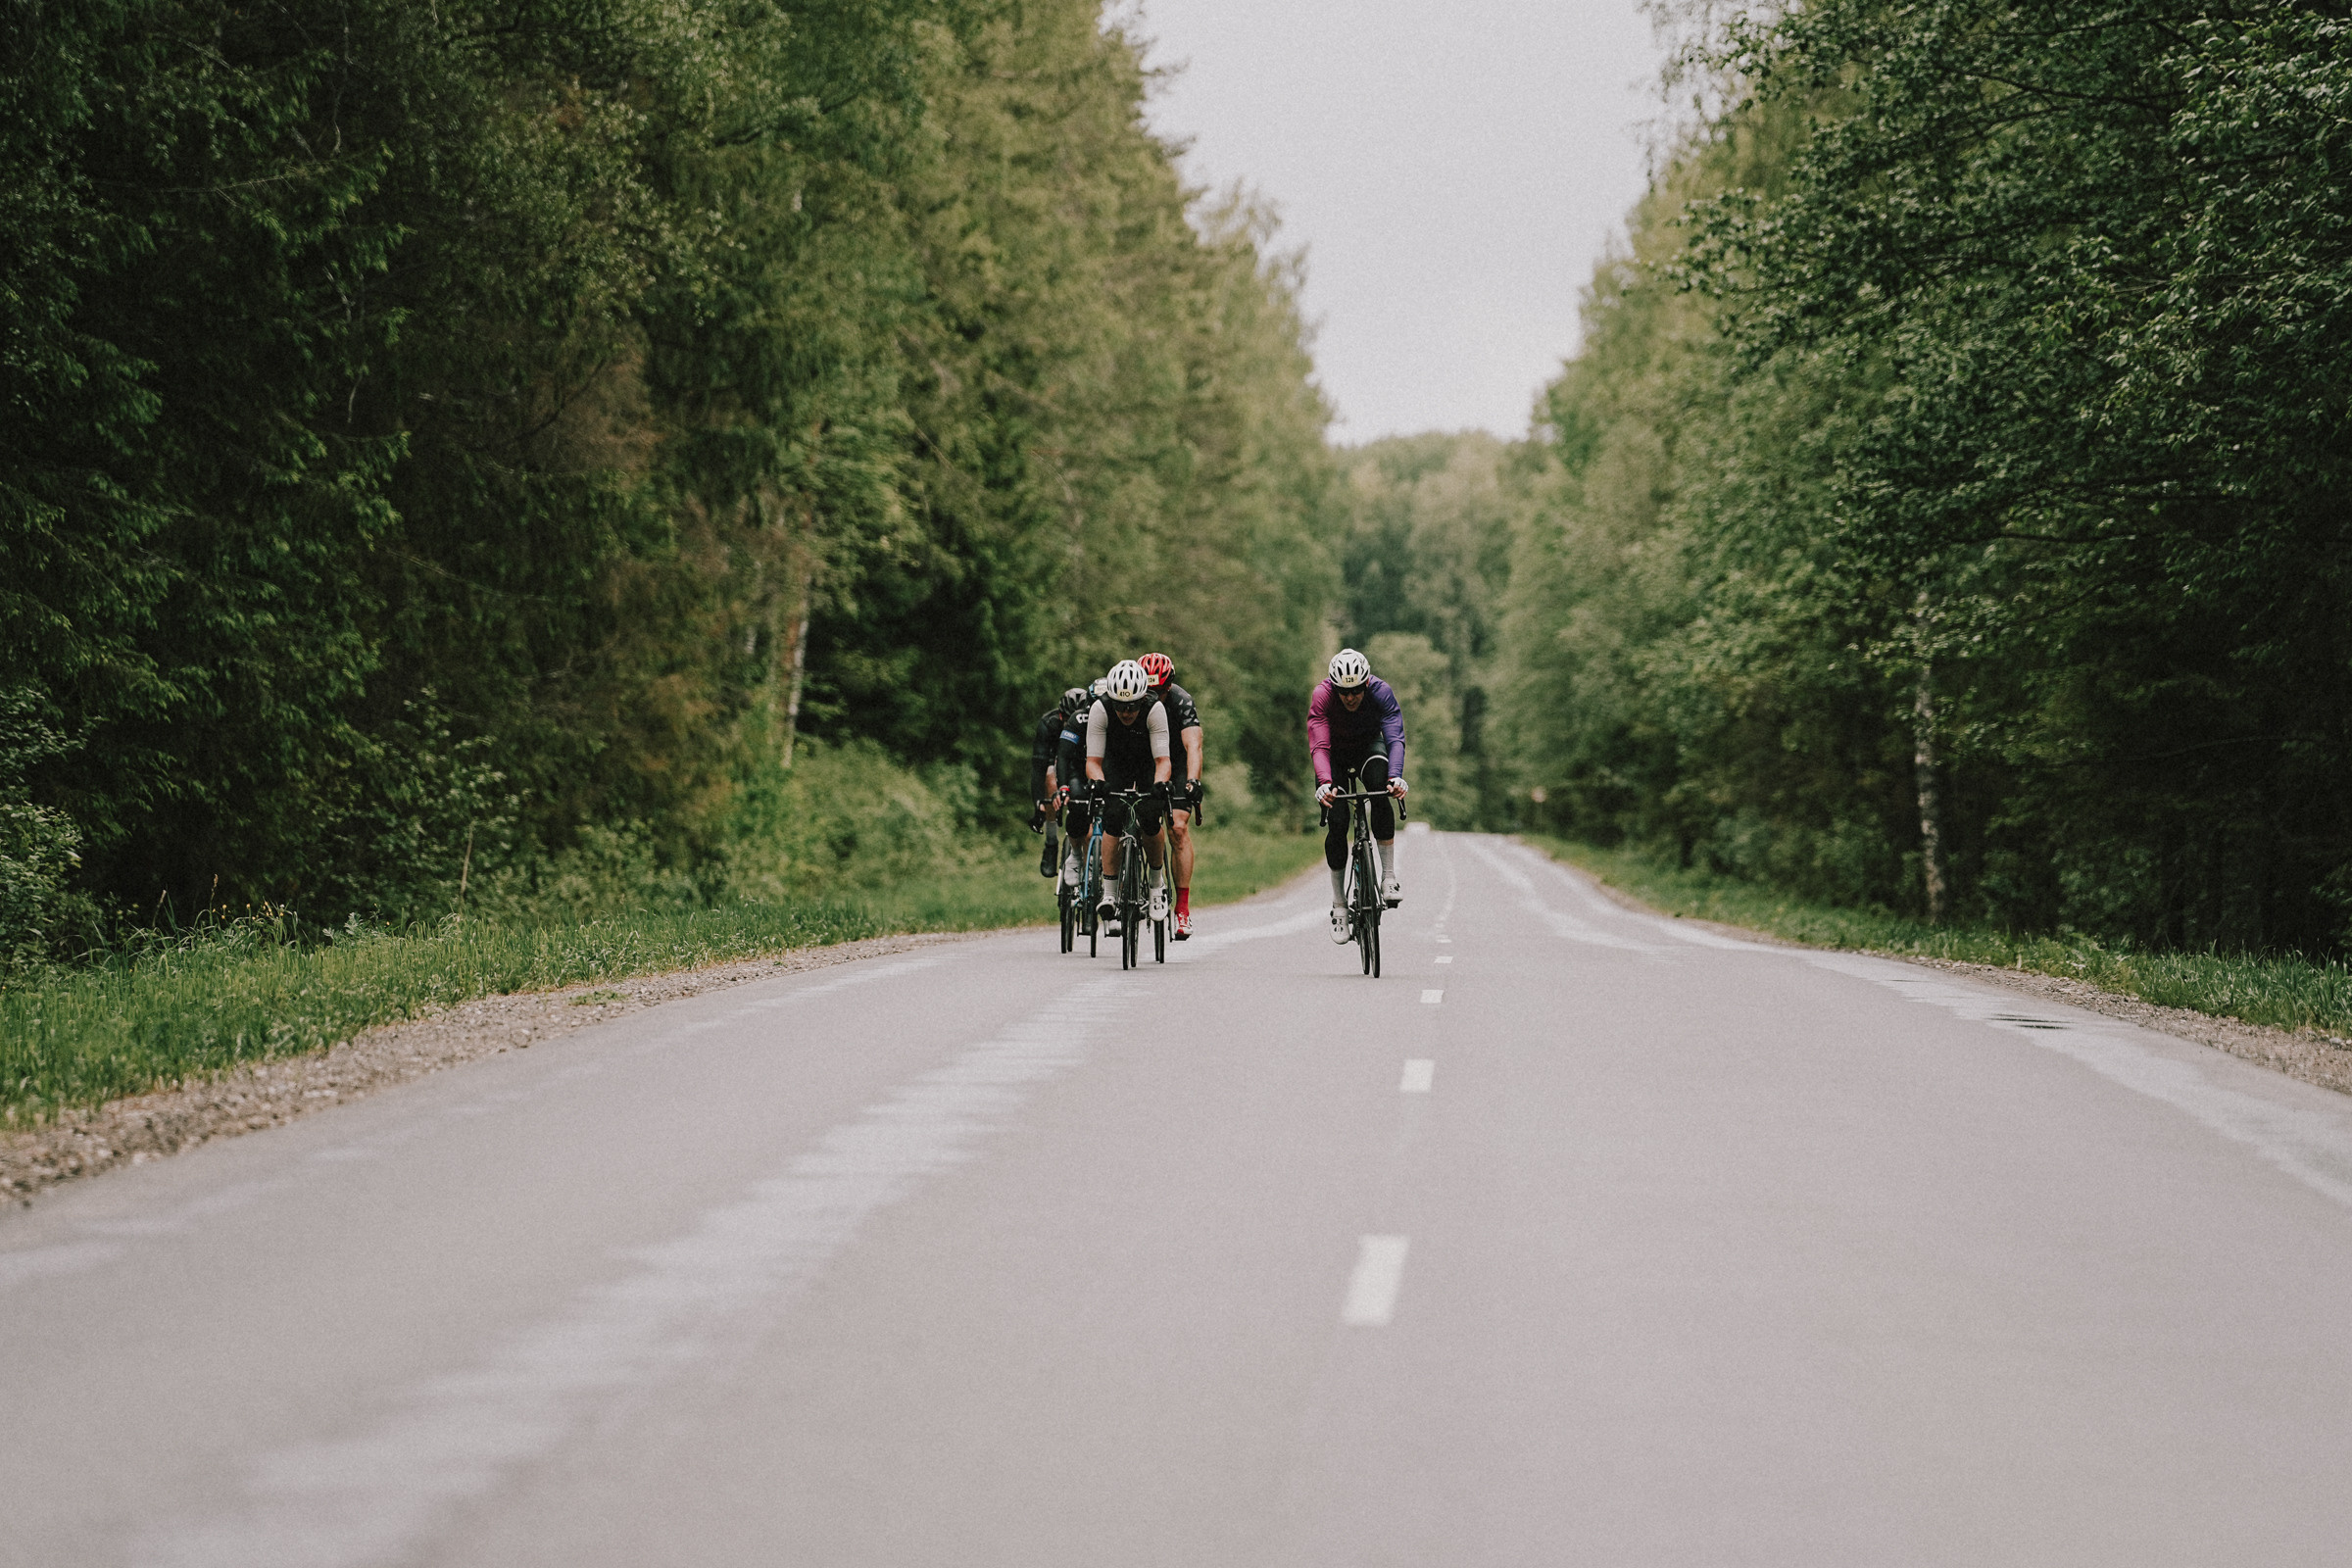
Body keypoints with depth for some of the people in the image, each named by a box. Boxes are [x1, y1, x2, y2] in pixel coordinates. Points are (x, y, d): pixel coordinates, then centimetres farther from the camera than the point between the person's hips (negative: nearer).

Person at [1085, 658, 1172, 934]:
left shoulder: (1155, 710, -34)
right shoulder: (1099, 710, -31)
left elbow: (1162, 759, -34)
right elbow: (1093, 760, -28)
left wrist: (1161, 784, -54)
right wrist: (1098, 782, -49)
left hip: (1148, 765, -1)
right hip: (1116, 763, 1)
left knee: (1149, 819, -22)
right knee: (1112, 820, -21)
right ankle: (1108, 896, -13)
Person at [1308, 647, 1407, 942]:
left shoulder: (1381, 692, -29)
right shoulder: (1322, 696, -30)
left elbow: (1395, 738, -37)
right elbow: (1319, 745, -38)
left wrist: (1396, 776, -56)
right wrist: (1325, 783, -56)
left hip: (1369, 746, 0)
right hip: (1336, 755, 0)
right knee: (1336, 824, -14)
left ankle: (1388, 874, -28)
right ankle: (1339, 904, -1)